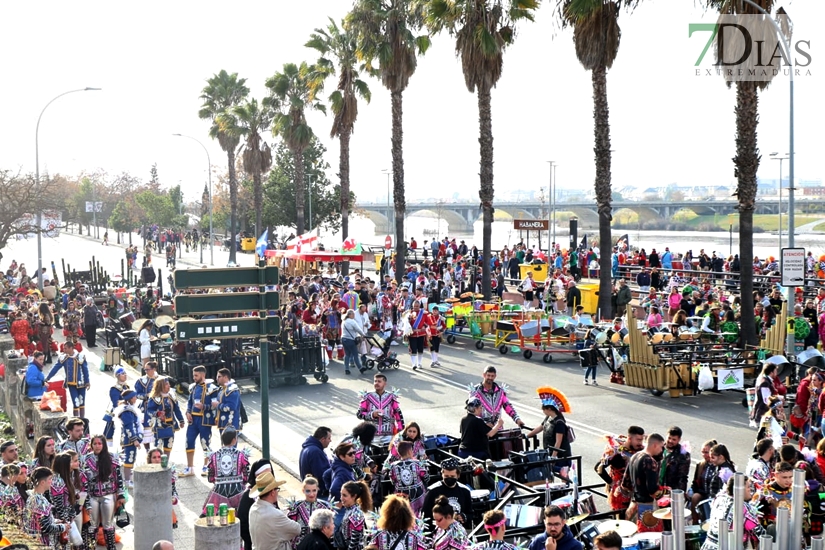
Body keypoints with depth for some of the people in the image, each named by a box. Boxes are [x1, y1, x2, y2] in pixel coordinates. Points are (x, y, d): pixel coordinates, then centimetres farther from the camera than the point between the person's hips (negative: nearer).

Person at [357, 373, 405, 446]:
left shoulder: (391, 397, 5)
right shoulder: (367, 397, 4)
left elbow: (399, 415, 7)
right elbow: (359, 414, 3)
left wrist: (401, 432, 1)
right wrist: (372, 415, -13)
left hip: (388, 435, 0)